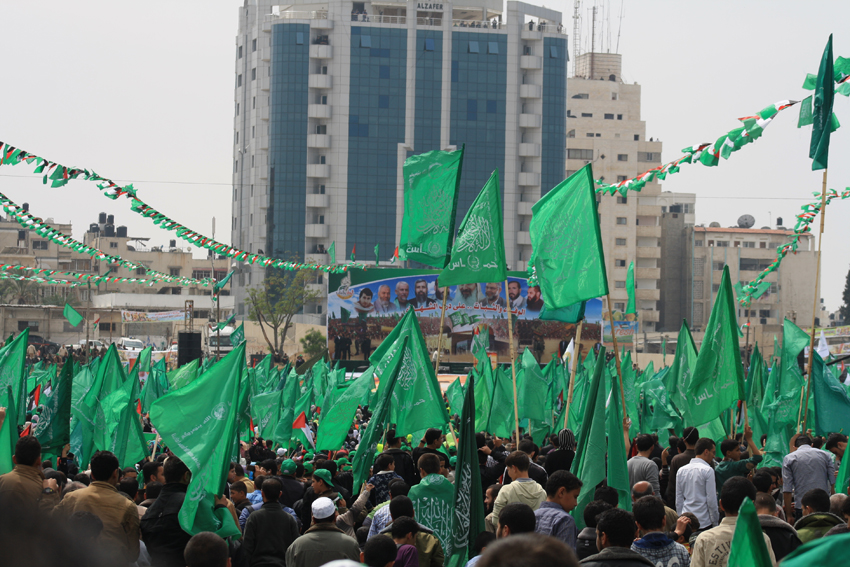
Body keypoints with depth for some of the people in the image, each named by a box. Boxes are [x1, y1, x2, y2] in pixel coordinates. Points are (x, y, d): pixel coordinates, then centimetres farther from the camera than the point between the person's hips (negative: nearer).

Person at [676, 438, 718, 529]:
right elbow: (711, 500, -8)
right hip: (704, 523, -6)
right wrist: (715, 522, 0)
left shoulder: (681, 470, 10)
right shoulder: (707, 470, -7)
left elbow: (678, 501, 13)